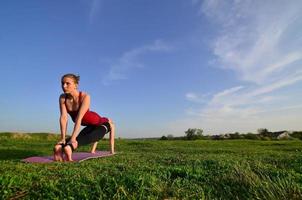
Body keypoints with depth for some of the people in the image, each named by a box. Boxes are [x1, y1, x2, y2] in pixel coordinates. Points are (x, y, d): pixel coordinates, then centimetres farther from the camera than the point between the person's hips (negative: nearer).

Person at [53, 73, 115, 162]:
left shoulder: (85, 96, -29)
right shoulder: (62, 98, -14)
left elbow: (79, 118, -35)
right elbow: (63, 118, -20)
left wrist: (73, 138, -38)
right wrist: (63, 138, -27)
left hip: (100, 124, -9)